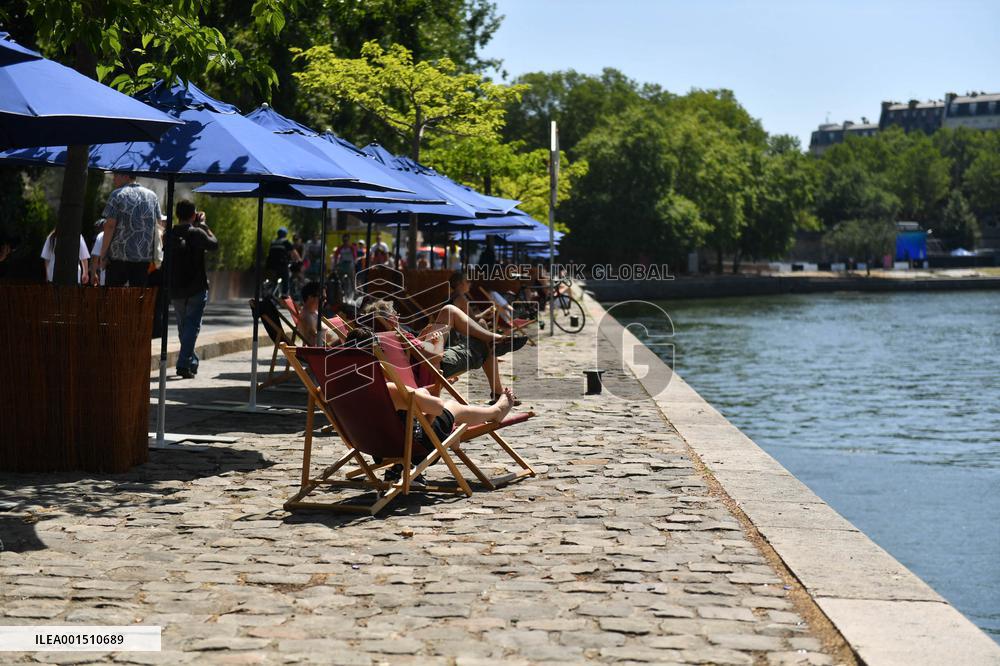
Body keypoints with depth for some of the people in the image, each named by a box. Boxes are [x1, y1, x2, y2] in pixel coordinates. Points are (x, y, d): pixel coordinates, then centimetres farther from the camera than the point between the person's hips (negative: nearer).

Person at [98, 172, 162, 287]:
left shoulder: (117, 195, -4)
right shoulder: (152, 195, 10)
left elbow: (110, 225, -10)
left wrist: (102, 254, -6)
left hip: (119, 256, -3)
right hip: (145, 256, 3)